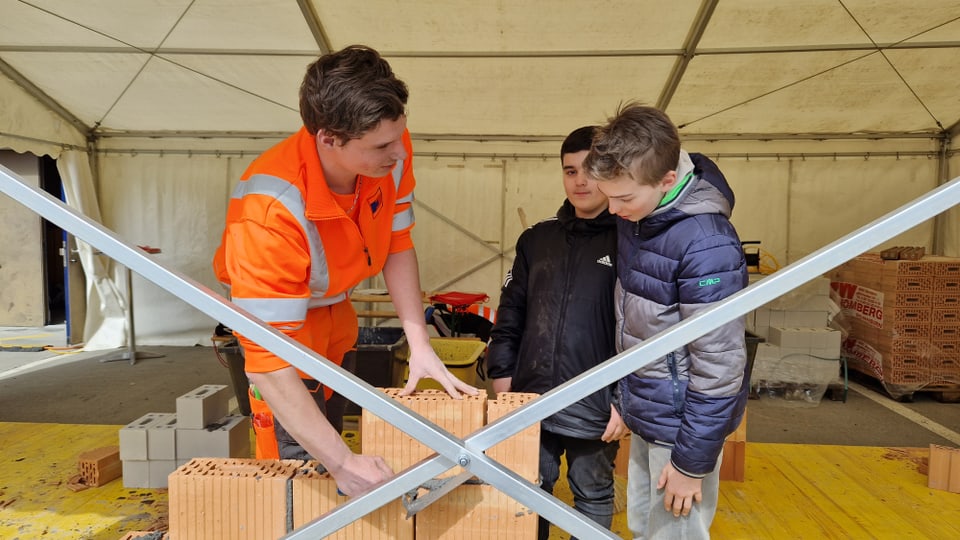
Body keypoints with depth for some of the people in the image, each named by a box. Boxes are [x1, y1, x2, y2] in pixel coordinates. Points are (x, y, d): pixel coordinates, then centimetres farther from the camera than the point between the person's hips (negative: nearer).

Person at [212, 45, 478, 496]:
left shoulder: (391, 151, -26)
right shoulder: (269, 213, -41)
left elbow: (397, 245, -11)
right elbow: (267, 364, -40)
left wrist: (419, 343, -18)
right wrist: (343, 463, -43)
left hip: (333, 305, 6)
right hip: (275, 315, -5)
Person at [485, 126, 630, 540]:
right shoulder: (536, 239, 6)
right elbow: (510, 319, 9)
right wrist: (503, 387, 5)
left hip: (595, 407, -3)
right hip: (531, 402, 4)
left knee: (593, 500, 16)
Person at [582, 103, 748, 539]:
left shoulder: (707, 245, -27)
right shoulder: (635, 216, -2)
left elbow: (719, 367, -23)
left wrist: (692, 462, -16)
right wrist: (624, 396, 13)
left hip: (681, 422, -7)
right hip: (644, 412, 8)